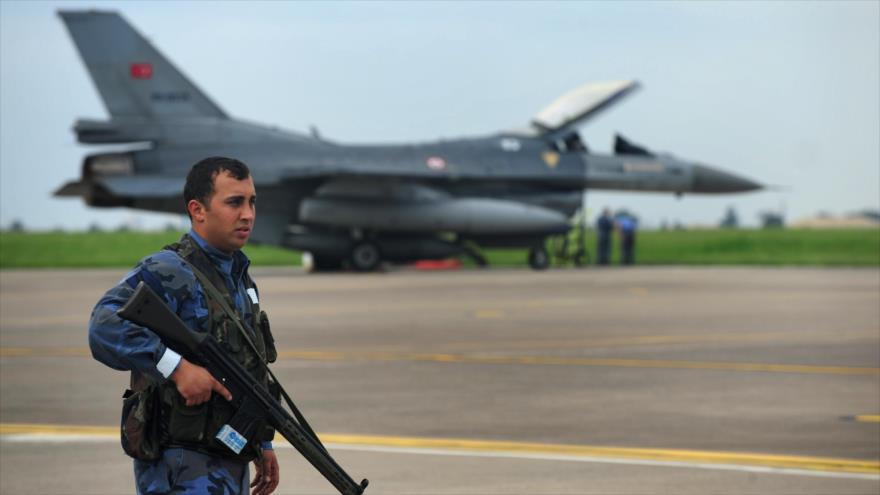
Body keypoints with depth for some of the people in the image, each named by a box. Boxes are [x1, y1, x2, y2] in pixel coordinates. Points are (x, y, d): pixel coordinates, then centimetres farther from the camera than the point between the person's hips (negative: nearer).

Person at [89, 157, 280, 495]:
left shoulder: (239, 277, 16)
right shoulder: (168, 271, -14)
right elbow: (106, 326, -31)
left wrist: (262, 445, 23)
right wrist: (177, 367, -37)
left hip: (231, 466, 9)